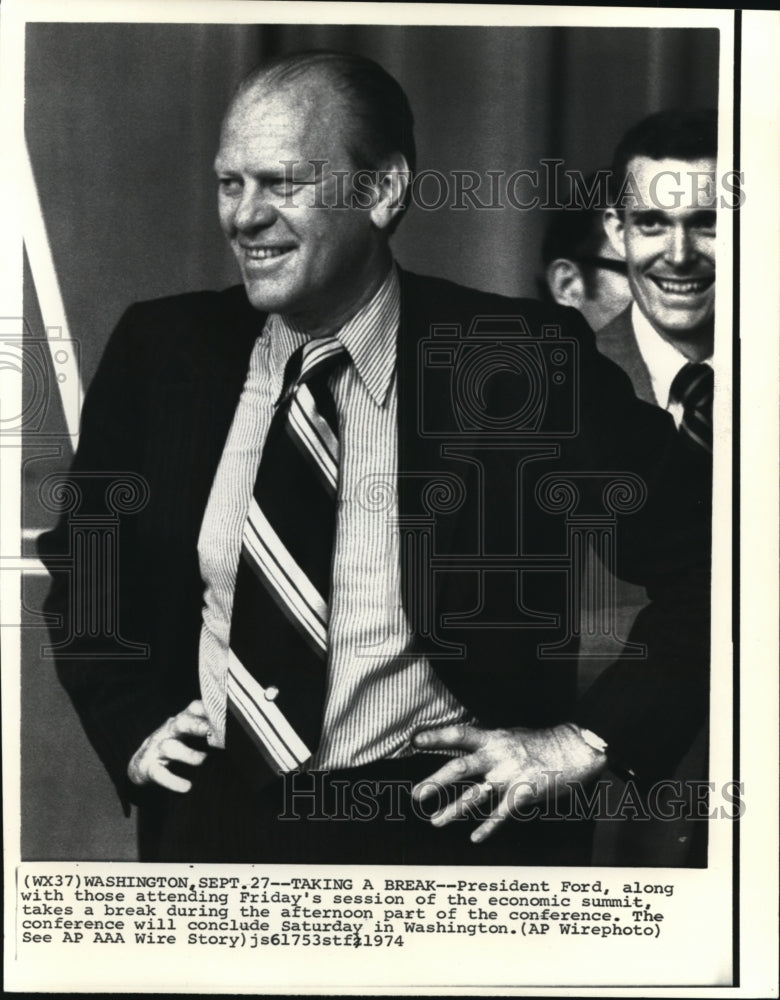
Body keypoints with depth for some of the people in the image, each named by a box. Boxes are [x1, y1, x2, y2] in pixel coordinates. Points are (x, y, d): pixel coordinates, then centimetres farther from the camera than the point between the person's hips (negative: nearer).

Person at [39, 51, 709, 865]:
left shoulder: (521, 364, -12)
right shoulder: (161, 350, -1)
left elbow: (707, 560, -8)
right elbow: (80, 563, 13)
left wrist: (592, 737, -11)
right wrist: (131, 725, 2)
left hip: (441, 824, -2)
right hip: (208, 819, 3)